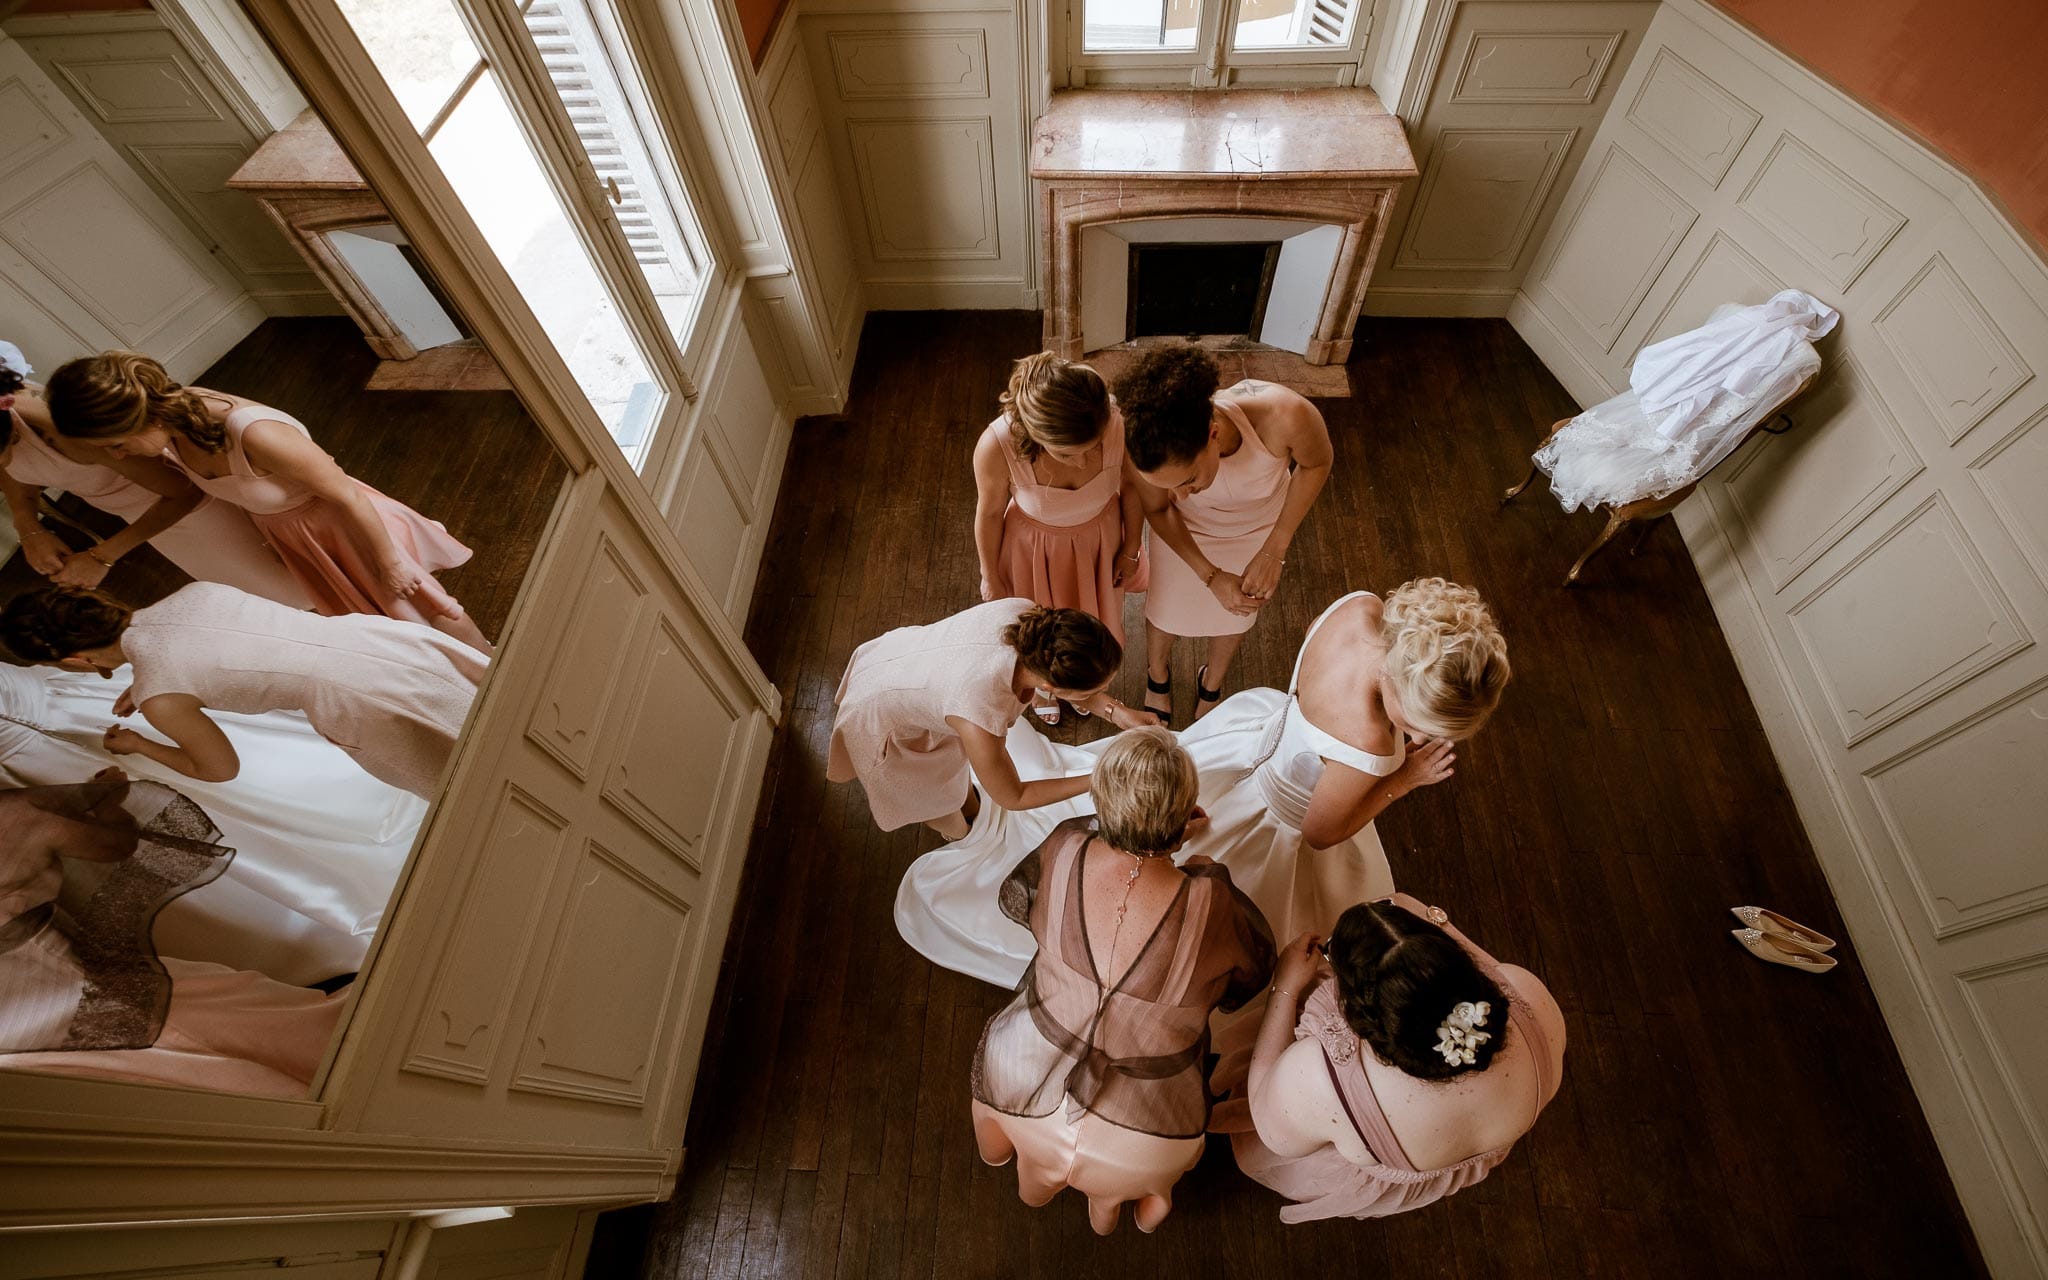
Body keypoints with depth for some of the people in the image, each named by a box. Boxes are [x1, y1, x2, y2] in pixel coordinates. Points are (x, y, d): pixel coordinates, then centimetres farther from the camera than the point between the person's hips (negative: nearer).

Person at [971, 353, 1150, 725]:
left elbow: (1131, 484, -12)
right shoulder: (996, 446, -39)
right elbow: (990, 513, -17)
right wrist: (991, 578, -2)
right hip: (1034, 545, -1)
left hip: (1098, 537, 2)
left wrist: (1131, 547, 3)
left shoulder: (1119, 423, -35)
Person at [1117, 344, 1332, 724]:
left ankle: (1211, 685, 57)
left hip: (1259, 528, 1)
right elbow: (1157, 510, -15)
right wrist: (1211, 576, -22)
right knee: (1165, 611, 19)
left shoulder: (1285, 416, -44)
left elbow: (1317, 464, -18)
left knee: (1236, 616, 24)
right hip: (1185, 530, 0)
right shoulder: (1159, 450, -39)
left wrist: (1273, 551, -20)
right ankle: (1158, 675, 55)